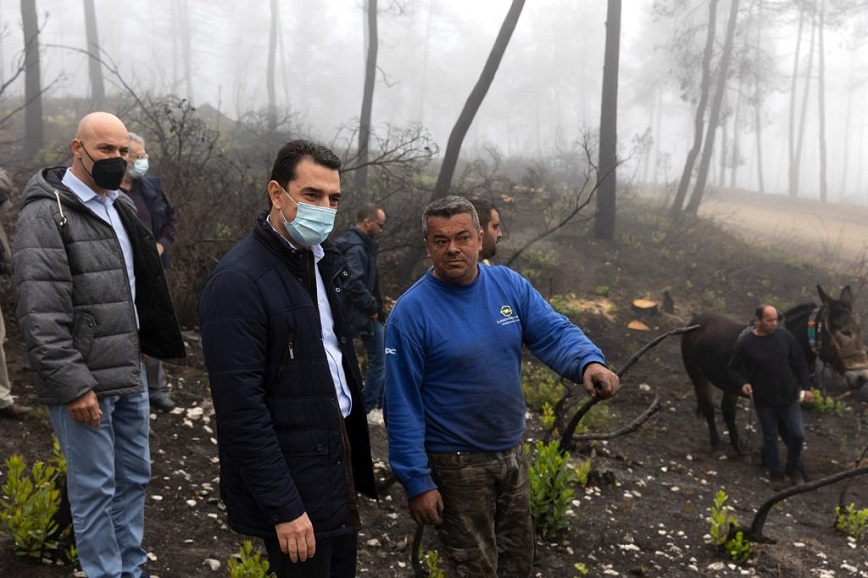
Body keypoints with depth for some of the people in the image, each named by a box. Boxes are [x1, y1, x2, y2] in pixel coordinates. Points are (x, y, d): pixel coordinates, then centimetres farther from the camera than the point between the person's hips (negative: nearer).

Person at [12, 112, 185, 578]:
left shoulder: (120, 209, 13)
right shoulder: (46, 214, -13)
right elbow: (40, 316, -20)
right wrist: (71, 385, -22)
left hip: (130, 373, 8)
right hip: (84, 382, -8)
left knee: (134, 477, 16)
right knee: (94, 488, 2)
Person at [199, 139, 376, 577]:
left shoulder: (321, 261, 7)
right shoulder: (238, 281, -19)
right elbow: (241, 408, -21)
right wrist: (283, 507, -20)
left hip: (336, 454, 8)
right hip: (291, 479, -8)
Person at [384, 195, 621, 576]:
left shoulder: (510, 286, -4)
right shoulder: (411, 312, -18)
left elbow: (555, 333, -9)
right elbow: (402, 406, -17)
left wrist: (589, 362, -32)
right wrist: (417, 482, -17)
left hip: (512, 453, 5)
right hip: (456, 465, -5)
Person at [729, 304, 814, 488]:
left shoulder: (785, 337, -6)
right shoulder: (745, 342, -12)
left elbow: (800, 363, 3)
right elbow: (735, 368, -1)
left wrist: (806, 387, -1)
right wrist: (743, 383, -19)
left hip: (788, 397, 2)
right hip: (764, 400, -1)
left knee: (797, 434, 2)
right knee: (770, 437, 10)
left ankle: (793, 468, 26)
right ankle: (775, 474, 25)